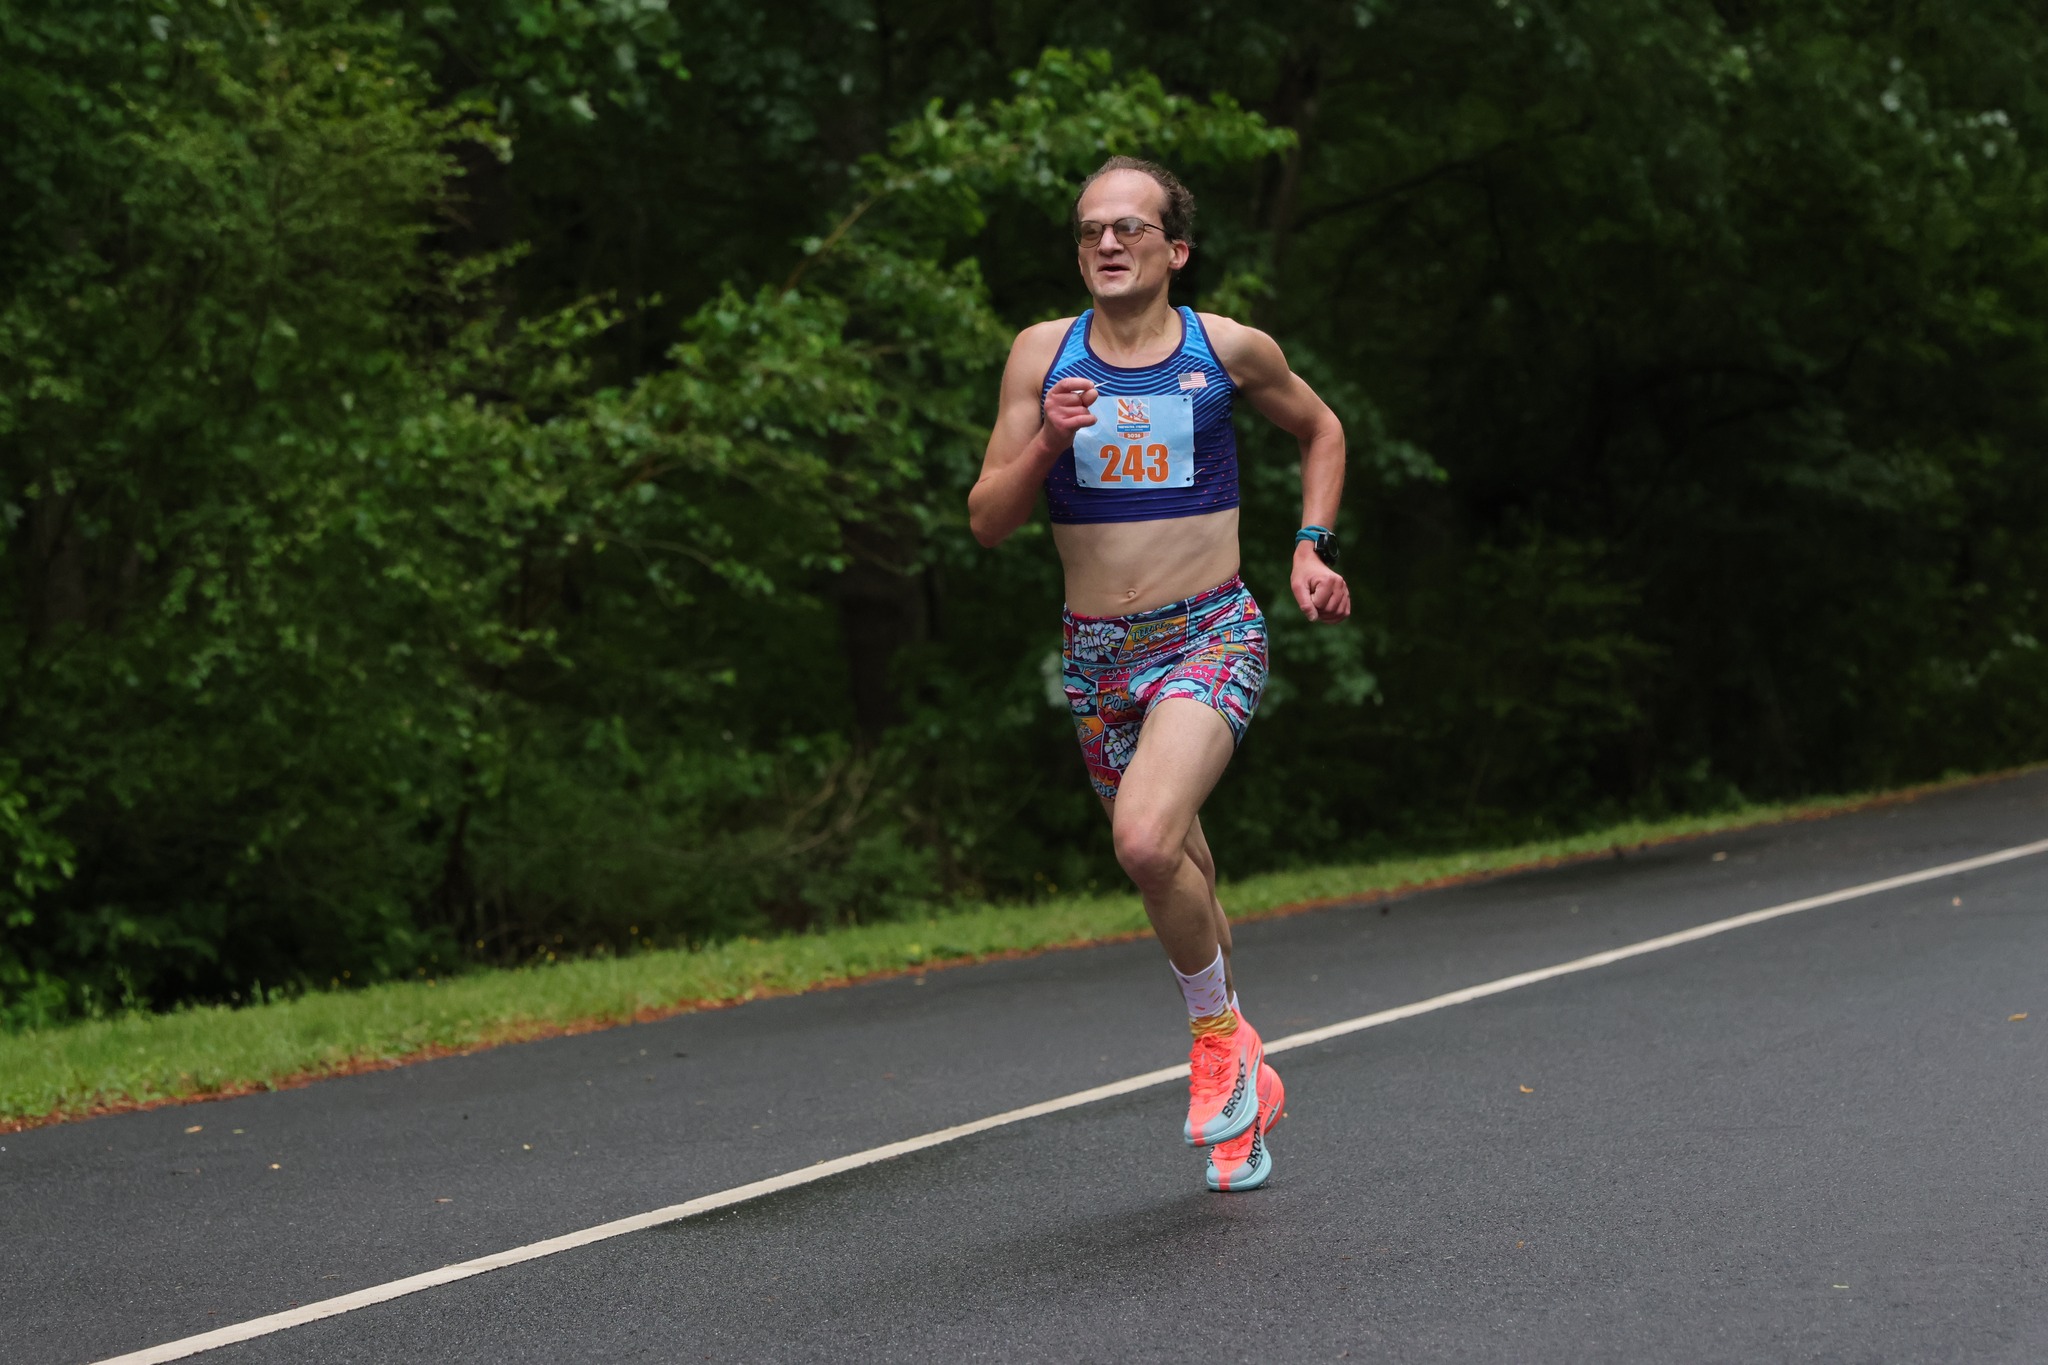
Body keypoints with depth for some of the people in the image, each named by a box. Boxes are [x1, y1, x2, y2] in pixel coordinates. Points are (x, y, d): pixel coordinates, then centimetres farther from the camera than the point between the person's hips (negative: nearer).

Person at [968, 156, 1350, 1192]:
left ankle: (1219, 1035, -3)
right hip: (1097, 650, 3)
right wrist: (1046, 443, -16)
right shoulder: (1043, 354, 2)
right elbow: (987, 522, 1)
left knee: (1147, 839, -28)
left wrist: (1311, 545, 6)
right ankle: (1244, 1091, 33)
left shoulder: (1230, 349, -1)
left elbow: (1319, 429, 19)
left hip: (1211, 637, -3)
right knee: (1175, 870, 14)